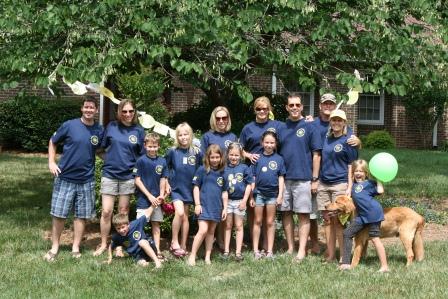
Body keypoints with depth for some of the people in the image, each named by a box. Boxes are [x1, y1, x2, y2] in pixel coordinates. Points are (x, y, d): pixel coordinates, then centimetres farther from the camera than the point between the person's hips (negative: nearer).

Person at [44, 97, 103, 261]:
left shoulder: (100, 130, 1)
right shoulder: (69, 125, -6)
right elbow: (52, 142, 5)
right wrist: (51, 162, -4)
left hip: (86, 180, 2)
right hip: (65, 178, -2)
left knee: (81, 215, 7)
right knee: (58, 214, 2)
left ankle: (75, 248, 18)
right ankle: (54, 247, 15)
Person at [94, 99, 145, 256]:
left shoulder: (139, 130, 1)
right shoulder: (112, 126, 1)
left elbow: (142, 155, 6)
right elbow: (102, 147, 10)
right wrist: (109, 160, 3)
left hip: (128, 176, 0)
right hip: (109, 174, 0)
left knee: (123, 212, 8)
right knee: (106, 211, -3)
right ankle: (103, 244, 11)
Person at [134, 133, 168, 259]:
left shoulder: (162, 161, 4)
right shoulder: (141, 161, -7)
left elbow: (163, 180, 7)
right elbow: (137, 180, -7)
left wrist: (161, 196, -6)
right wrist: (149, 196, -10)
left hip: (157, 199, 4)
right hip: (143, 198, -4)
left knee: (156, 224, 9)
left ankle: (157, 250, 13)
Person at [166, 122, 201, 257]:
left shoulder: (196, 152, -3)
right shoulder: (173, 151, -6)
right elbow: (165, 168, 5)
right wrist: (166, 183, 0)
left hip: (189, 189, 2)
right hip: (176, 188, -2)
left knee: (185, 216, 9)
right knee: (179, 212, -20)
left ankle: (183, 246, 17)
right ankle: (174, 242, -7)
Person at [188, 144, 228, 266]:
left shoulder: (222, 173, 7)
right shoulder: (202, 170, -3)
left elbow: (224, 192, 13)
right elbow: (196, 187, -1)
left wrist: (225, 208, 10)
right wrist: (197, 204, -6)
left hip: (216, 207, 4)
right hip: (204, 205, -4)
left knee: (211, 232, 10)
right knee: (203, 230, -13)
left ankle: (208, 257, 17)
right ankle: (192, 255, -5)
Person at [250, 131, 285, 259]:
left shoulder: (279, 159, 1)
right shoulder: (257, 158, 0)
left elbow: (281, 178, 3)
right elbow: (253, 177, 2)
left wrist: (280, 195, -3)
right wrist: (251, 196, -1)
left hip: (273, 193, 0)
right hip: (259, 192, 0)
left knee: (270, 222, 7)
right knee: (257, 221, 6)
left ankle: (270, 251, 12)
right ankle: (256, 250, 11)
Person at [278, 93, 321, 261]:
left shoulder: (309, 127, -2)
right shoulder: (281, 128, 9)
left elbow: (316, 154, -3)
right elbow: (276, 152, 14)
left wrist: (315, 179, -7)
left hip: (303, 178, -4)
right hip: (284, 178, 4)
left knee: (303, 215, -2)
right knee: (286, 213, 8)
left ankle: (302, 250, 1)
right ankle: (290, 247, 17)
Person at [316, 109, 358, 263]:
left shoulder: (348, 141, -3)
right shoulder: (326, 139, 11)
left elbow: (351, 166, -5)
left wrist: (349, 187, -11)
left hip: (340, 184, -5)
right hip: (323, 184, 5)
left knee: (339, 221, -4)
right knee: (327, 220, 7)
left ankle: (344, 256, 1)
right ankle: (330, 255, 12)